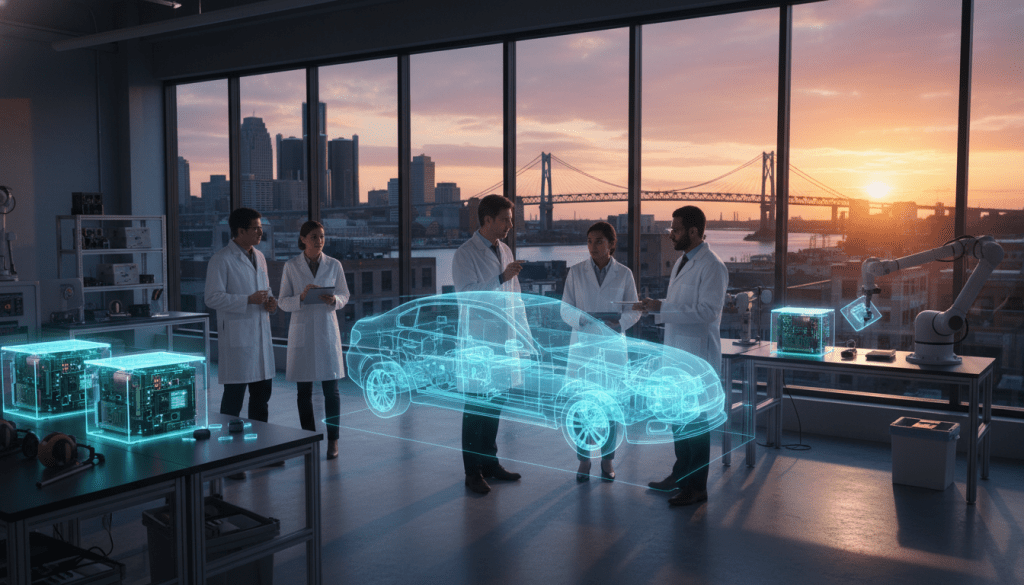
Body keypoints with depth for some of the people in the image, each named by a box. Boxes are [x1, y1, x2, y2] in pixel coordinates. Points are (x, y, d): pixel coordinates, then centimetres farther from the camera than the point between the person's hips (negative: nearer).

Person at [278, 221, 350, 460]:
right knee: (304, 391, 6)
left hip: (327, 330, 0)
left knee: (331, 389, -1)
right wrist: (302, 297, -18)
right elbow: (283, 302, 1)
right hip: (301, 331, 0)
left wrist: (333, 300, -13)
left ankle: (332, 440, 10)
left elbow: (345, 295, 9)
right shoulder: (291, 266, 0)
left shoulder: (334, 265, 2)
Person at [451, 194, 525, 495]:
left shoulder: (505, 251, 13)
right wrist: (502, 277, -22)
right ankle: (473, 472, 6)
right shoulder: (465, 254, -9)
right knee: (476, 406, -2)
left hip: (502, 340, 7)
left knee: (495, 403, 13)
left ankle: (490, 462, 24)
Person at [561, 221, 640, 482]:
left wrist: (617, 323, -14)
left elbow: (634, 310, 5)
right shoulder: (576, 272, 2)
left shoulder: (624, 274, 1)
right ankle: (584, 460, 12)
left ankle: (607, 459, 19)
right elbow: (566, 309, 2)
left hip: (612, 345, 0)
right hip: (583, 344, 0)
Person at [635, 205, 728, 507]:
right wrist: (655, 308, 3)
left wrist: (662, 308, -23)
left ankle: (696, 487, 9)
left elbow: (707, 311, -23)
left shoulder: (712, 267, -15)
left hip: (698, 357, -9)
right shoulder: (681, 262, 14)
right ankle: (681, 473, 34)